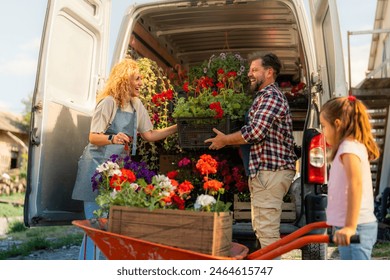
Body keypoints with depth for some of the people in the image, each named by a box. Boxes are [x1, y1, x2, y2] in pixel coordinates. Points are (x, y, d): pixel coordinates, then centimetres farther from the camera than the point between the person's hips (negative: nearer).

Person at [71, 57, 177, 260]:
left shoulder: (136, 104, 9)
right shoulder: (108, 102, -12)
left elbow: (149, 135, 11)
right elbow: (93, 137, -14)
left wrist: (175, 128, 5)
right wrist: (112, 138, -33)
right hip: (99, 167, -6)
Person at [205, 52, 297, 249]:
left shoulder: (271, 97, -10)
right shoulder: (264, 96, 23)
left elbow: (255, 131, -21)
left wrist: (225, 140, -8)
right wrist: (230, 140, 19)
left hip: (271, 171, -11)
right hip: (264, 170, 11)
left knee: (267, 231, -10)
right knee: (261, 228, 16)